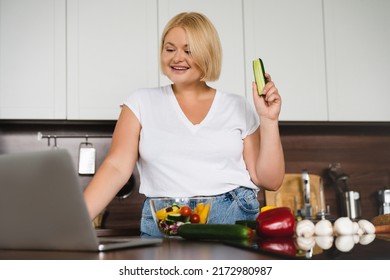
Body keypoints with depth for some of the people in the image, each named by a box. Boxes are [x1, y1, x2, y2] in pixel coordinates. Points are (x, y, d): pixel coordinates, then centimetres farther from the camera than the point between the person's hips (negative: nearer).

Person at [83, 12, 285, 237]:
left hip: (235, 219, 0)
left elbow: (270, 181, 9)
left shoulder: (239, 108, 9)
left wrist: (269, 120, -1)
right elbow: (117, 167, 0)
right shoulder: (141, 102, 9)